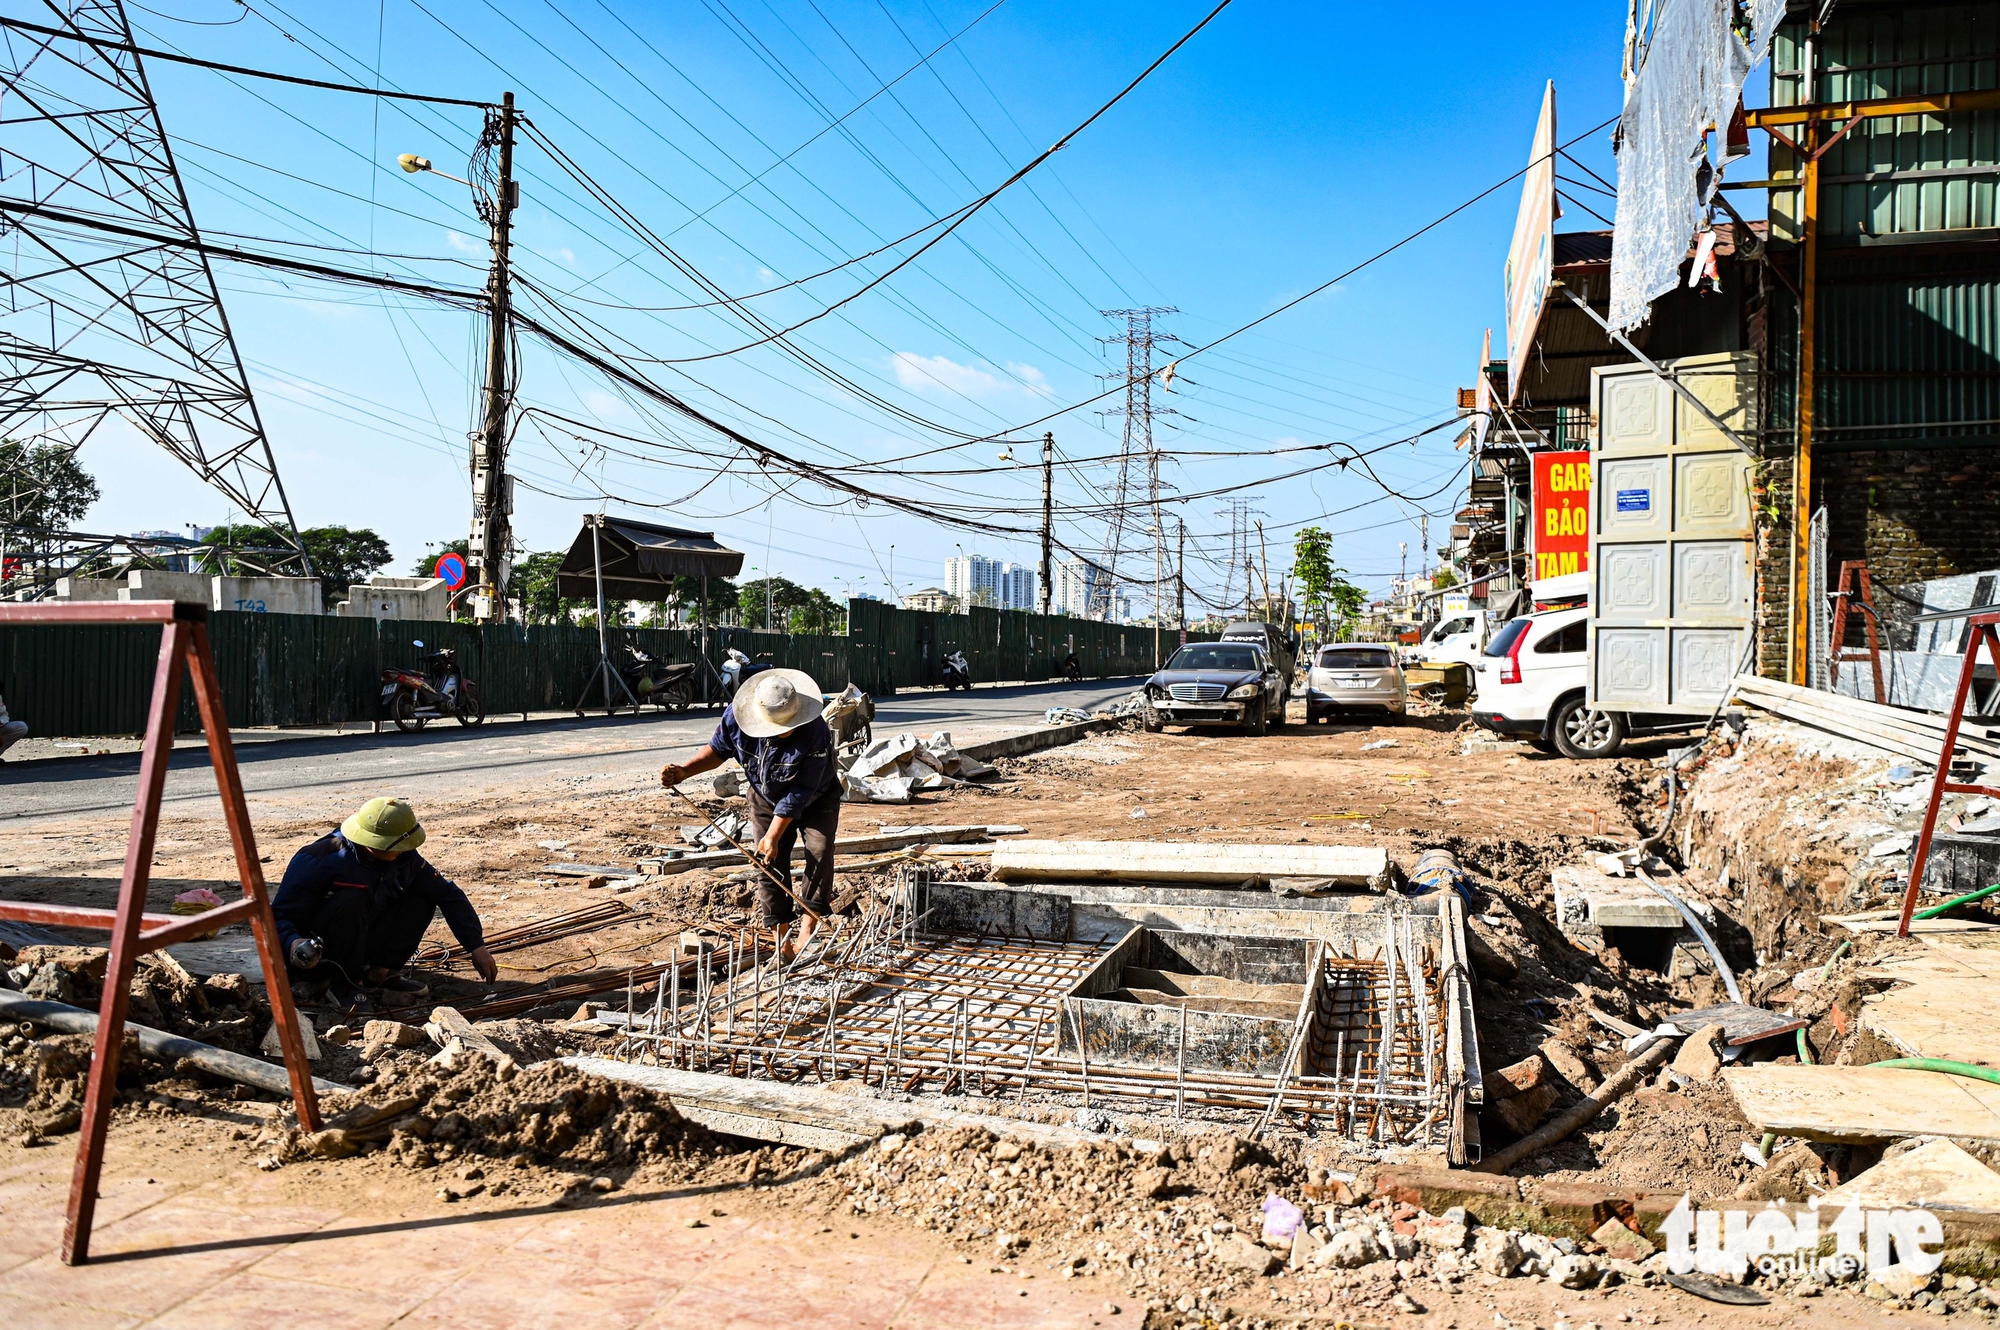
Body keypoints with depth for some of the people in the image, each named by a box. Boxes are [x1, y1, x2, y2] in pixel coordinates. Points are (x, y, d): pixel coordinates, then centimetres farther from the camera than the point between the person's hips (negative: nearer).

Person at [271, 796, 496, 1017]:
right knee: (351, 899, -34)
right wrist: (293, 943, -47)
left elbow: (449, 894, -5)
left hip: (361, 946, 6)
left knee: (422, 897, -10)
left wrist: (476, 946, -10)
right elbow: (278, 917, -24)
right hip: (317, 958, -5)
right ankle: (344, 984, -18)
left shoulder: (403, 857, -10)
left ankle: (380, 972, -4)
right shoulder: (318, 862, -26)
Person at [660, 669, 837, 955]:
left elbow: (799, 794, -32)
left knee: (820, 851, -19)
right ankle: (783, 942, 5)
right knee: (770, 864, -2)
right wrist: (684, 770, -23)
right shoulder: (736, 715, -29)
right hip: (766, 797, 3)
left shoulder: (816, 733, -39)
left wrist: (773, 835, -28)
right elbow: (718, 749, -7)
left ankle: (806, 929, -10)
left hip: (816, 798, -3)